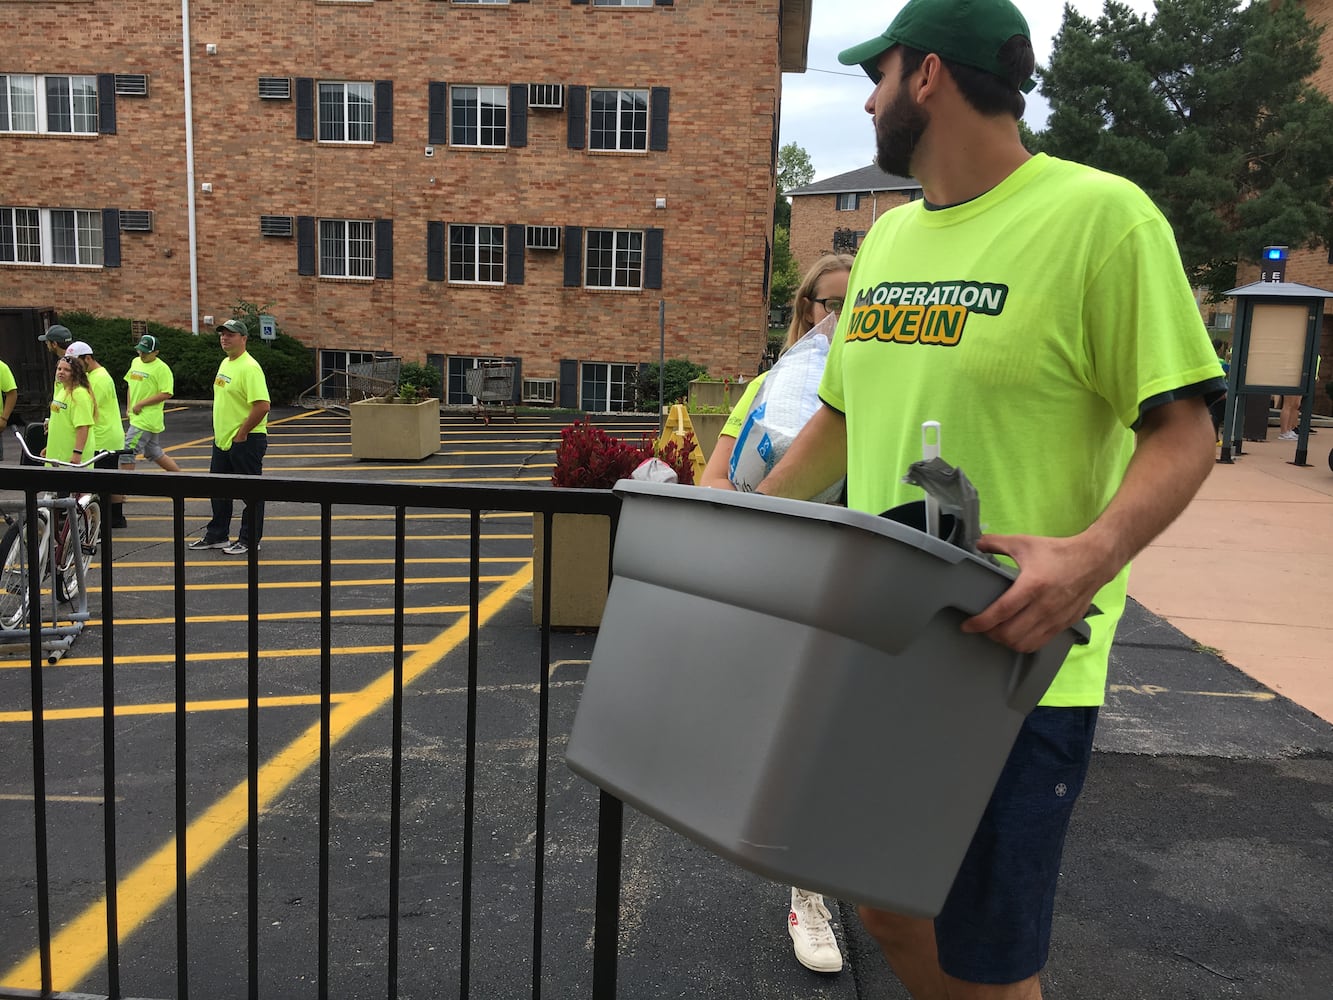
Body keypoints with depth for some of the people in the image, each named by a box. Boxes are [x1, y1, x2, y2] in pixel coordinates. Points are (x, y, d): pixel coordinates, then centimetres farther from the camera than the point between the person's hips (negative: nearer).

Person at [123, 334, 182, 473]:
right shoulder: (135, 362, 13)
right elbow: (130, 385, 24)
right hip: (136, 417, 8)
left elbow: (166, 394, -18)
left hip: (147, 419, -8)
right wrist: (129, 407, 13)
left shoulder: (161, 368, -12)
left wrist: (141, 404, -17)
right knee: (155, 454, 14)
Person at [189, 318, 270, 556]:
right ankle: (217, 536, 30)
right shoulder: (225, 363, 13)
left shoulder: (249, 368, -18)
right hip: (222, 439, 10)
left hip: (245, 441, -10)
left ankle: (249, 541, 10)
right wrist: (219, 432, 18)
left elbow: (262, 405, -26)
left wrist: (241, 434, -20)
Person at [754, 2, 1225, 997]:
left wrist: (1096, 549, -30)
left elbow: (1183, 429, -12)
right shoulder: (889, 236, 12)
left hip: (1012, 662, -7)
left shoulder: (1102, 216, -10)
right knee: (890, 914, 20)